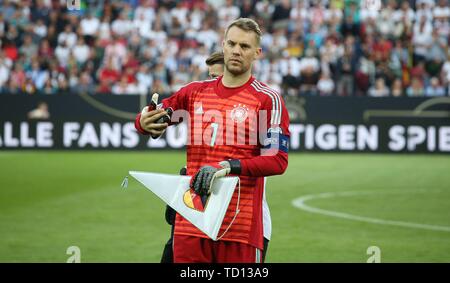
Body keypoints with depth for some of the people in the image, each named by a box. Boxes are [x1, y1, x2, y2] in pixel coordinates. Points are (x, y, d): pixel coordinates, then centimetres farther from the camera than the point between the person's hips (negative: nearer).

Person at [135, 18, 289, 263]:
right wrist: (144, 123, -4)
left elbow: (278, 160, -9)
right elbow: (148, 121, 22)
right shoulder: (195, 92, 13)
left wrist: (228, 166, -21)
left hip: (240, 224, -4)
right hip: (190, 221, 4)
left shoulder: (268, 100, -1)